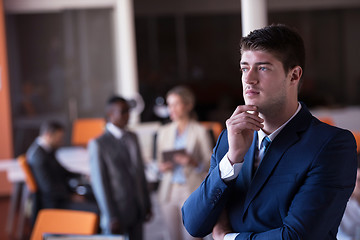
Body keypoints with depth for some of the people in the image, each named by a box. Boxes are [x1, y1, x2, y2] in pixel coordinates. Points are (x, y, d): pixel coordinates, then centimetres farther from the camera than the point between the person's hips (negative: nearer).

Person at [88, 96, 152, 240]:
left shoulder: (132, 138, 11)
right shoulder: (98, 144, -10)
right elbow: (99, 183, -11)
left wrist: (147, 205, 13)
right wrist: (111, 217, -13)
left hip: (137, 212, 6)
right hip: (118, 213, -6)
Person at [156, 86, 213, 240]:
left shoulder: (200, 132, -1)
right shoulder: (164, 131, 13)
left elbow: (209, 164, -2)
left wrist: (194, 163, -21)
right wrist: (162, 167, -4)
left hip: (191, 192, -4)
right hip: (169, 191, 4)